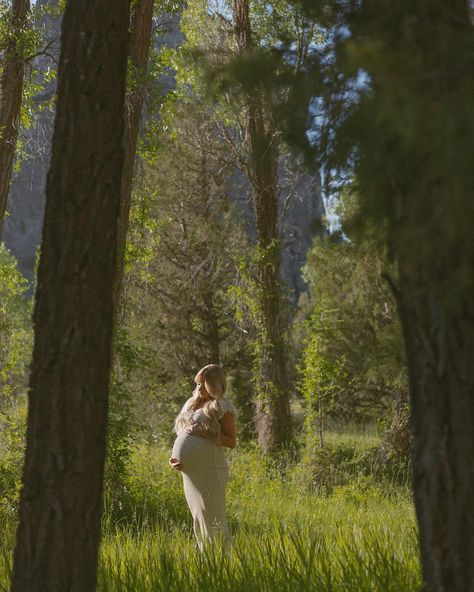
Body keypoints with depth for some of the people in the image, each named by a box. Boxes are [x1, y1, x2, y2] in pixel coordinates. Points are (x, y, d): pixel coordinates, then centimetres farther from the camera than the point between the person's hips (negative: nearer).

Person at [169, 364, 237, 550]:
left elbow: (231, 441, -8)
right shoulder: (191, 405, 17)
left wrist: (206, 433, -18)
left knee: (213, 521, -7)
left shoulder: (222, 407, -4)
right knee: (198, 522, 13)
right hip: (189, 474, 8)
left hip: (210, 472, -8)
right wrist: (174, 458, 6)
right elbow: (182, 438, 22)